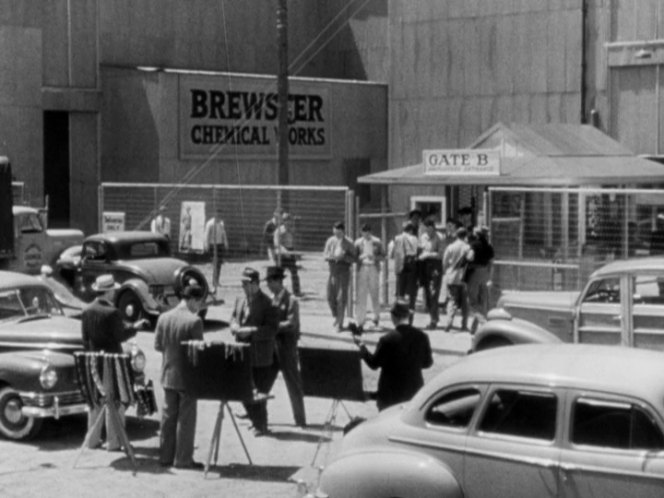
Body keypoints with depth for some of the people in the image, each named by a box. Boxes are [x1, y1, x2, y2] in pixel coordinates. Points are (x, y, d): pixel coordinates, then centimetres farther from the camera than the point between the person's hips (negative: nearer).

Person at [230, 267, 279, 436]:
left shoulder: (267, 303, -11)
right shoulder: (240, 300, 11)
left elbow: (272, 329, -16)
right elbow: (233, 319, 17)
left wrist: (251, 331, -23)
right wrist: (235, 327, -7)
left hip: (260, 356, -7)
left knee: (260, 391, -1)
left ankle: (261, 426, 11)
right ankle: (255, 420, 27)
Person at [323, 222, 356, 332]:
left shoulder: (348, 243, -4)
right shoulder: (330, 241, 6)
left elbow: (353, 259, -4)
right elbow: (325, 255, 7)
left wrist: (343, 257, -22)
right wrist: (332, 257, -15)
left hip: (344, 271, -4)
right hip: (332, 271, 4)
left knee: (341, 298, -7)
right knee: (330, 297, 5)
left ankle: (340, 324, -1)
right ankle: (337, 317, 29)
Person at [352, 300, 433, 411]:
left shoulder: (387, 340, -18)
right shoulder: (422, 337, -7)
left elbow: (374, 364, -9)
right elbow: (427, 363, 3)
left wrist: (361, 345, 2)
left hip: (391, 393, -4)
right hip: (414, 392, 4)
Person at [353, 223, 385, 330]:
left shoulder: (377, 242, 4)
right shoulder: (358, 243, 6)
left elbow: (383, 256, 5)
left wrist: (374, 257, -14)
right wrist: (360, 257, -16)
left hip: (374, 269, 0)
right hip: (362, 268, 0)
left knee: (374, 293, 4)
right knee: (361, 294, -6)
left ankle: (376, 316, 27)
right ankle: (360, 320, -6)